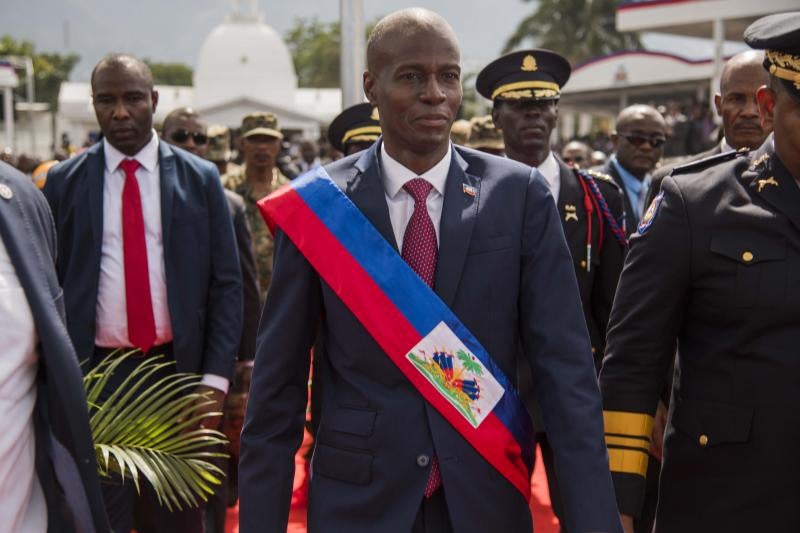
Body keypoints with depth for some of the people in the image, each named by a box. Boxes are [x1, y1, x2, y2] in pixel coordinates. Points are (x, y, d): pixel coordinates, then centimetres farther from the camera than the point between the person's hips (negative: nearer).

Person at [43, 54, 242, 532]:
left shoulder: (200, 178, 1)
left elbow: (226, 284, 1)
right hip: (95, 374, 0)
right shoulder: (64, 182, 2)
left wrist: (216, 377, -7)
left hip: (179, 369, 0)